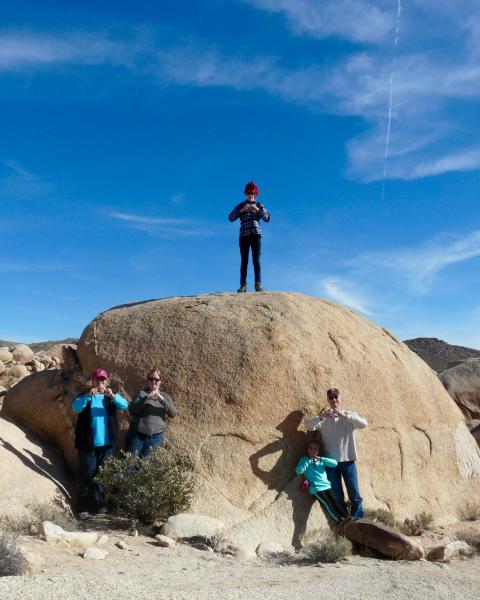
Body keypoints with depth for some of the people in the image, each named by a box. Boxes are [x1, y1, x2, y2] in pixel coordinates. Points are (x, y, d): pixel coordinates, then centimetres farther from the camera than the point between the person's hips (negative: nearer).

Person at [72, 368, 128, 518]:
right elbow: (75, 407, -15)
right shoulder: (86, 396, 3)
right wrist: (88, 396, -32)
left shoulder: (111, 397, 9)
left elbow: (124, 405, -9)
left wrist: (113, 396, -28)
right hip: (88, 443, -2)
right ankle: (83, 507, 3)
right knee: (86, 476, -3)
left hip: (107, 443, 3)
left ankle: (98, 504, 21)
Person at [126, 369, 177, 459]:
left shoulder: (165, 396, 11)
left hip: (156, 435, 1)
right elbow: (131, 410, -8)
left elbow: (173, 413, -3)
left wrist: (161, 399, -17)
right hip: (138, 433, -1)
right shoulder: (142, 393, 5)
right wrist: (146, 398, -19)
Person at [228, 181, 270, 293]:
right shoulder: (241, 206, 14)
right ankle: (243, 285, -8)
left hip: (256, 234, 0)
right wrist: (242, 210, -10)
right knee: (244, 261, -4)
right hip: (244, 235, 0)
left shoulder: (259, 206, 15)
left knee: (256, 260, -6)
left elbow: (267, 218, 2)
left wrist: (257, 210, -10)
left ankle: (258, 284, -9)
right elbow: (230, 218, 3)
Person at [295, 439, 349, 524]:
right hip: (316, 488, -4)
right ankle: (340, 522, -15)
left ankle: (347, 518, -10)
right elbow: (298, 471, -11)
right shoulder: (304, 460, 6)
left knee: (335, 502, -10)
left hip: (327, 485, 4)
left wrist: (321, 459, -7)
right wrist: (308, 461, -11)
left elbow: (334, 463, 3)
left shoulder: (321, 460, 16)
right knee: (327, 505, -16)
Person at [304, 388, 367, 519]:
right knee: (337, 497, 7)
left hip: (348, 461, -1)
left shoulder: (349, 415, 3)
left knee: (355, 495, 1)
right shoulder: (324, 418, 4)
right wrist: (321, 417, -29)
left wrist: (344, 415, -28)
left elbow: (363, 424, -16)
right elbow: (308, 425, -11)